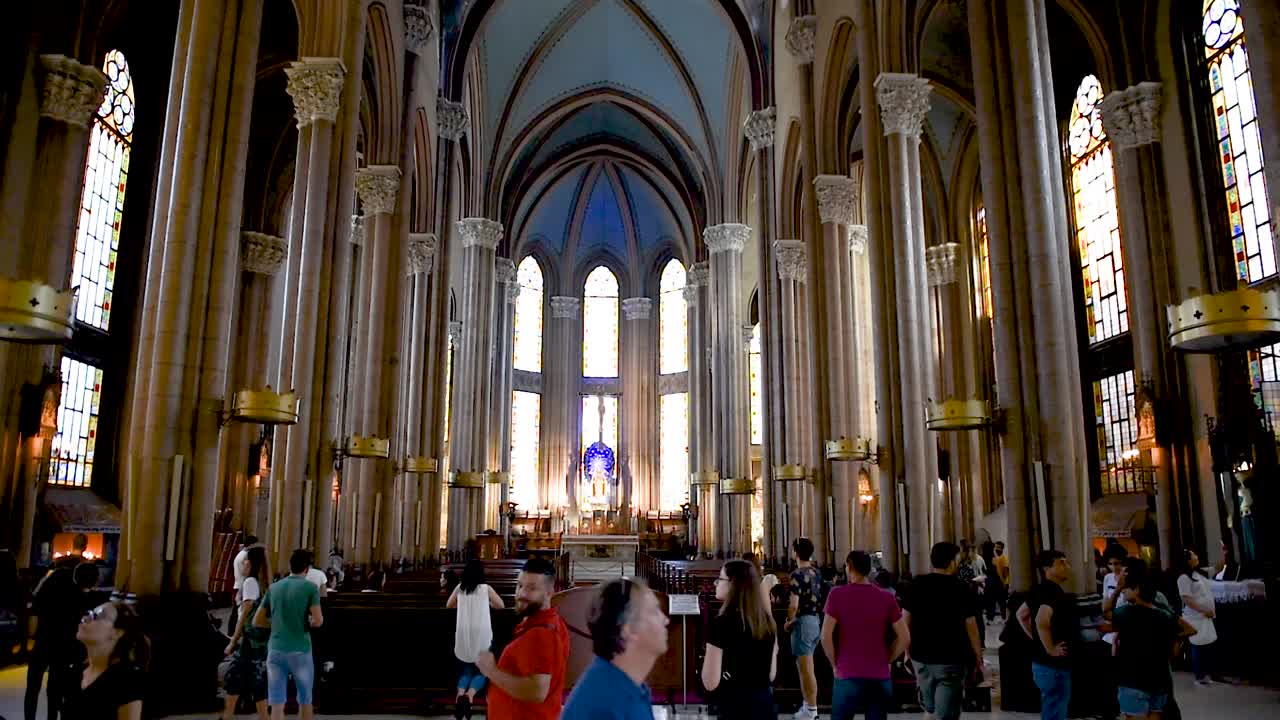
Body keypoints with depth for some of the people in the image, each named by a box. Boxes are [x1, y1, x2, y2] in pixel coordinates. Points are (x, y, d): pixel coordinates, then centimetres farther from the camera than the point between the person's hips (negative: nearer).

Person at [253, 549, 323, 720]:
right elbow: (318, 621, -11)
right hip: (300, 652, -3)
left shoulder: (274, 588, 10)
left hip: (275, 651, 3)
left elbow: (257, 621, 13)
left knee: (277, 704, 3)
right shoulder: (311, 587, -3)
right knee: (305, 699, 15)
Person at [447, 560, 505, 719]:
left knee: (466, 669, 20)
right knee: (481, 670, 13)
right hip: (481, 636, -2)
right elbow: (500, 605, 12)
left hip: (463, 636, 2)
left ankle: (460, 694, -10)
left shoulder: (459, 588, 6)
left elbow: (448, 605, 22)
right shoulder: (486, 588, 0)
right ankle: (470, 694, -17)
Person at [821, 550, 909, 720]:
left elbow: (826, 636, -11)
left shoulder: (837, 595, -6)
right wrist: (885, 661, 10)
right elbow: (904, 638, 0)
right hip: (880, 678, 2)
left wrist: (836, 665, 1)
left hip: (848, 676, -2)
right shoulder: (887, 598, 1)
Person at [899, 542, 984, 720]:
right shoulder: (961, 589, -8)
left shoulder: (916, 585, 1)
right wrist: (978, 658, 3)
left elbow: (905, 621, 3)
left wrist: (908, 652, 13)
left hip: (921, 657, 4)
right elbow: (971, 627, -7)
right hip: (951, 659, -4)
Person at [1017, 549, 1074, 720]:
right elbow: (1041, 621, -35)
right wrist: (1050, 649, -23)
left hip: (1043, 663, 10)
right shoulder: (1053, 592, -20)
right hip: (1053, 665, -10)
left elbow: (1021, 615, 22)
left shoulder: (1042, 590, 11)